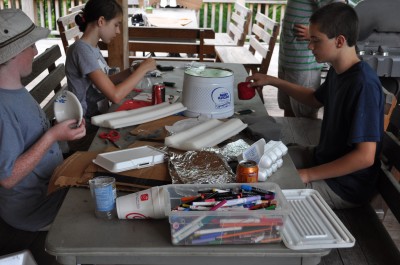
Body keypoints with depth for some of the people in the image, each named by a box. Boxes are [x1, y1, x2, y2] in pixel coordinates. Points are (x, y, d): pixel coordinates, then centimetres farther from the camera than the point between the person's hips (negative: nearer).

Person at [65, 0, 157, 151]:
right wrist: (143, 69, -16)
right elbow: (115, 95, -26)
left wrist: (131, 72, 1)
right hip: (87, 132, -8)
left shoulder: (92, 48, 7)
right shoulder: (82, 50, -21)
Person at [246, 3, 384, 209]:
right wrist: (272, 81, 12)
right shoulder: (337, 72, 0)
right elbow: (315, 99, 22)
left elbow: (365, 157, -29)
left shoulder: (363, 84, -28)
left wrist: (307, 175, -26)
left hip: (346, 185, -9)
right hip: (325, 158, 9)